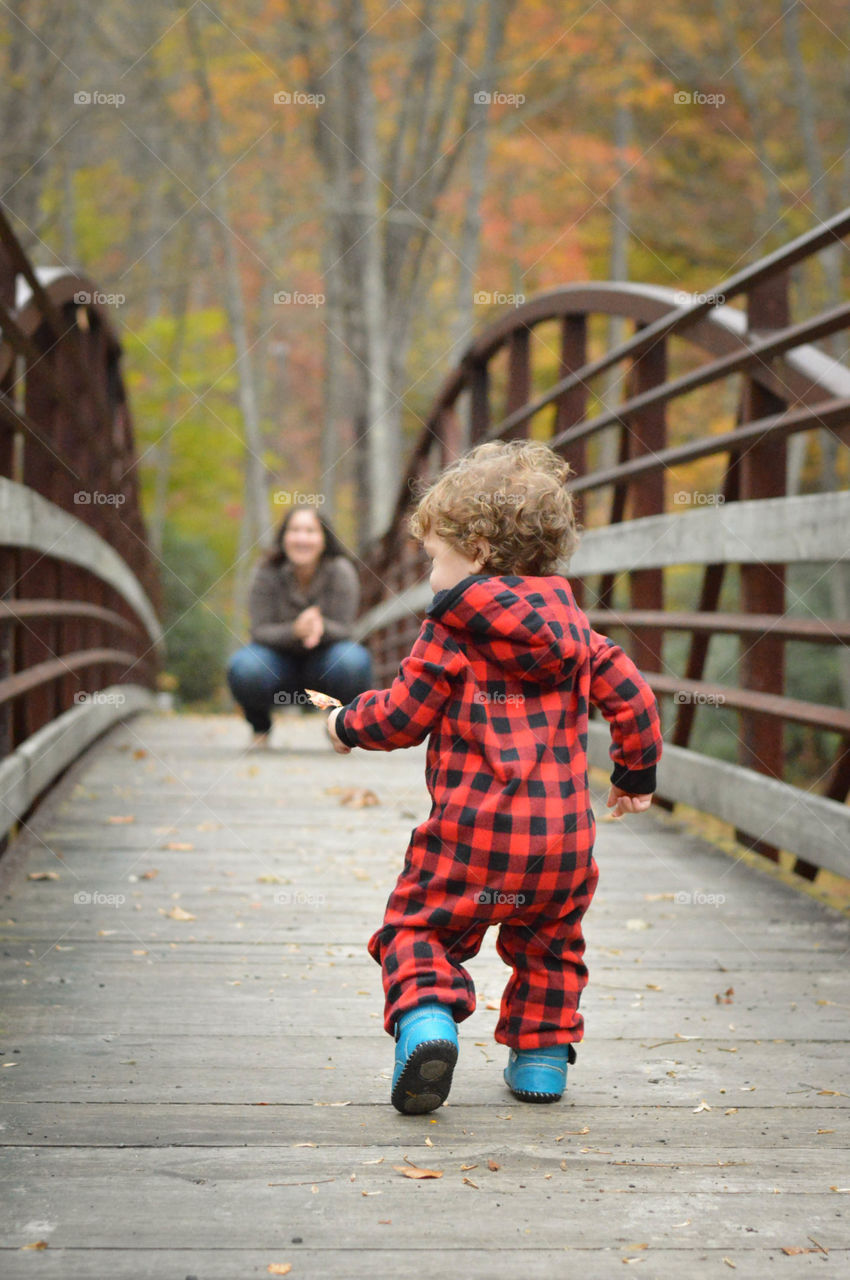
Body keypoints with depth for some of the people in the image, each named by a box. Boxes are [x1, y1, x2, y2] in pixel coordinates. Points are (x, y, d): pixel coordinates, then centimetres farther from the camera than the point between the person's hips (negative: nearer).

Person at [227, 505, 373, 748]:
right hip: (280, 662, 0)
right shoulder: (268, 573, -13)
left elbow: (342, 630, -16)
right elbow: (260, 630, -17)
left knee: (355, 661, -33)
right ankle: (260, 728, 3)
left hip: (324, 665, 0)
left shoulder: (340, 571, -13)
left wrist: (321, 627, -41)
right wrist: (295, 630, -38)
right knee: (244, 668, -33)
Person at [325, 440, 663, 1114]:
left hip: (472, 832, -5)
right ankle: (542, 1056, 21)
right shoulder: (572, 625, 11)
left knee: (417, 926, 6)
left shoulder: (451, 633, -5)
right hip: (564, 831, 5)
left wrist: (349, 723, 17)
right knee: (549, 943, 23)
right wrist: (636, 775, 22)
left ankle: (426, 1016, -18)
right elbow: (632, 695, 8)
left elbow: (401, 716, -3)